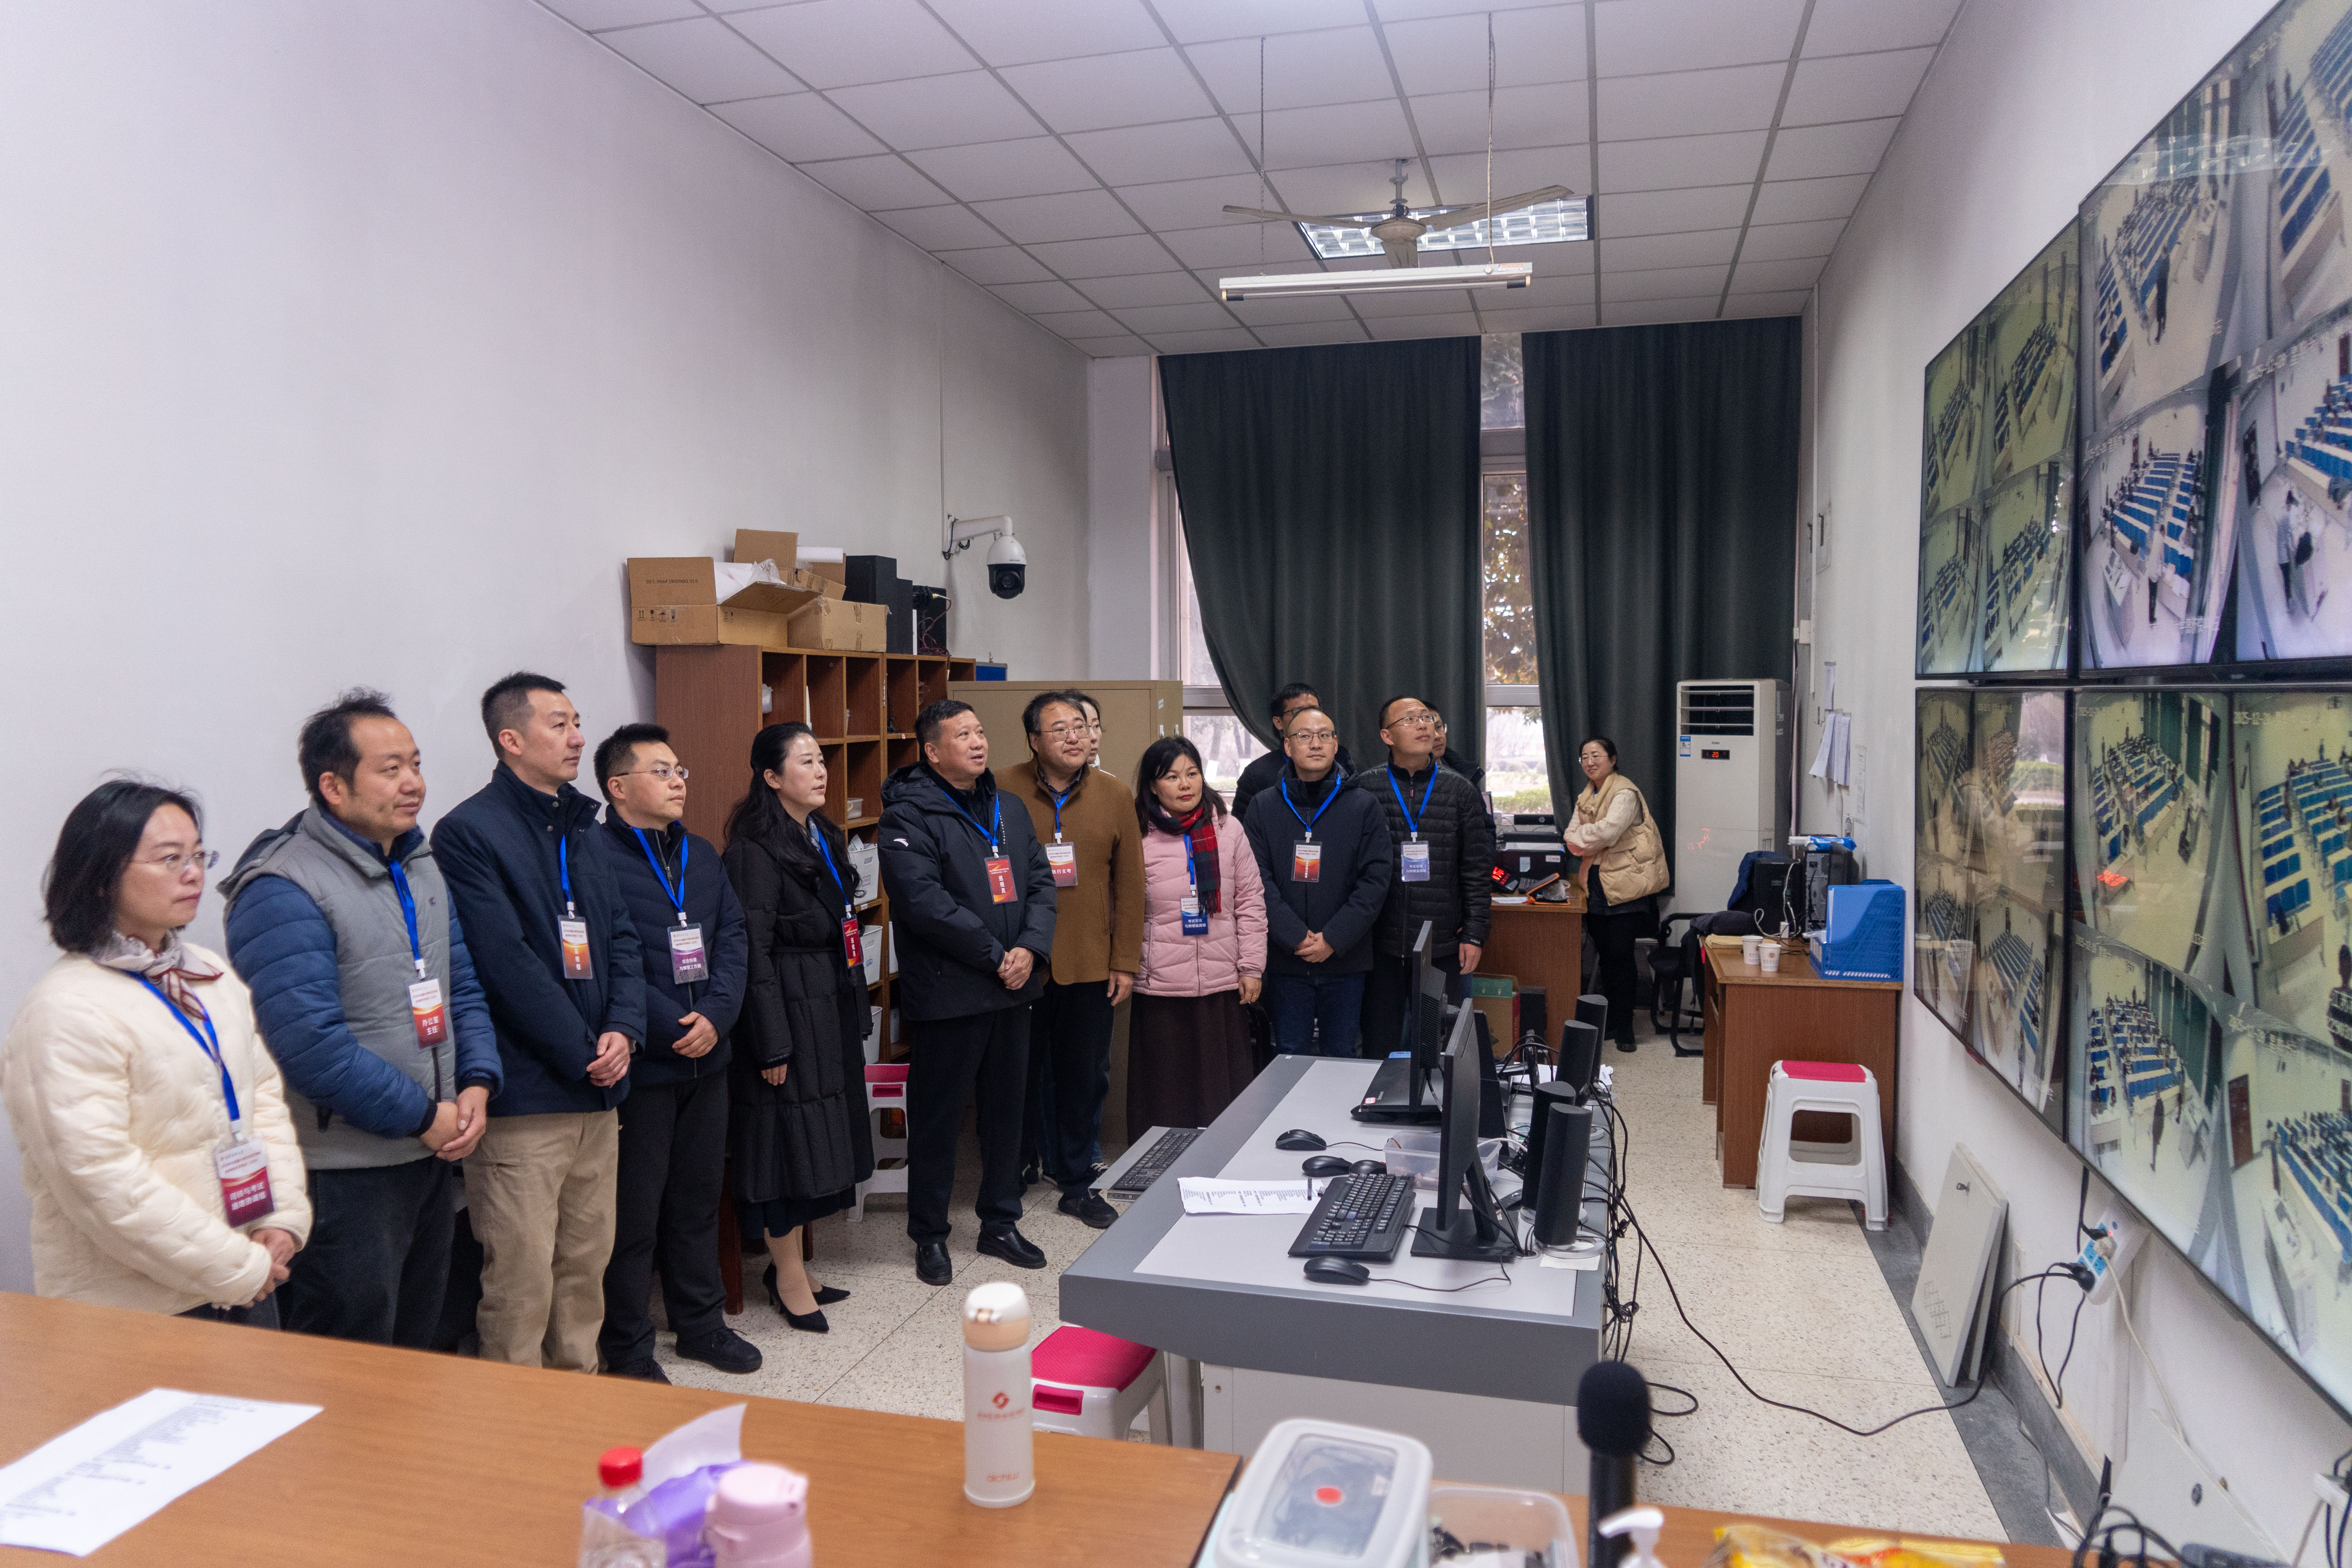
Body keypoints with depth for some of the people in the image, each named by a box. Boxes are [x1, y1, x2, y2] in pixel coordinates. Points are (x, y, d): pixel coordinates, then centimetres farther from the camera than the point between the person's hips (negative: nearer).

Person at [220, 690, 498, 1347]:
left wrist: (477, 1085, -3)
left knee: (418, 1343, 21)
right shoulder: (283, 892, -17)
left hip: (433, 1155, 8)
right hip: (343, 1175, -8)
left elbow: (462, 988, 14)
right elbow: (312, 1045, -23)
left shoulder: (421, 867, 10)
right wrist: (423, 1116, -16)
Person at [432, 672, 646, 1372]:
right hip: (523, 1099, -7)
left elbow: (621, 938, 14)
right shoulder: (469, 832, -9)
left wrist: (623, 1030, -3)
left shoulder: (578, 830, 16)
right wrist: (586, 1052, -12)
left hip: (597, 1090, 8)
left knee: (587, 1262, 16)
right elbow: (507, 963, -15)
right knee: (521, 1279, -2)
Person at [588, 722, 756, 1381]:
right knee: (632, 1210, 4)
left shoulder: (702, 855, 12)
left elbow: (734, 938, 8)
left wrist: (716, 1016, -7)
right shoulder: (593, 856, -12)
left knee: (699, 1197, 18)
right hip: (638, 1066, -7)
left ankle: (701, 1321, 33)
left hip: (706, 1056, 7)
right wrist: (672, 1029, -16)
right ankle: (626, 1348, 20)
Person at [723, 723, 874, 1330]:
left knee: (818, 1138, 14)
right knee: (788, 1136, 0)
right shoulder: (756, 850, -14)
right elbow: (753, 950, -17)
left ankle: (790, 1263, 27)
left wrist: (855, 1017, 16)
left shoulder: (824, 839, 13)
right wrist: (772, 1044, -19)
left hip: (832, 1008, 9)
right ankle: (788, 1276, 14)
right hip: (788, 1011, -9)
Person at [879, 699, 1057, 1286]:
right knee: (938, 1116, 5)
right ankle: (930, 1235, 21)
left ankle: (1001, 1222, 31)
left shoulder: (1009, 809, 12)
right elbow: (925, 901, -21)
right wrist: (994, 955, -18)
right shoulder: (910, 816, -11)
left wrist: (1031, 948, -8)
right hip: (948, 992, -7)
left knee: (1006, 1107, 16)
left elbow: (1041, 880, 9)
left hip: (1013, 989, 7)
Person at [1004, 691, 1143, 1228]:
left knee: (1086, 1076, 9)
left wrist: (1125, 961, 1)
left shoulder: (1113, 796, 3)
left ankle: (1077, 1182, 24)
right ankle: (1017, 1169, 30)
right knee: (1021, 1071, 10)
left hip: (1090, 965, 2)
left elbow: (1129, 884, 4)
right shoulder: (1004, 792, -4)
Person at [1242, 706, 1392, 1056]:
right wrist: (1296, 936, -14)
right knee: (1289, 1057, 8)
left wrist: (1334, 939, -13)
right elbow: (1258, 879, -4)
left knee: (1341, 1056, 8)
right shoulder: (1264, 806, 3)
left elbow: (1376, 879, -5)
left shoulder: (1364, 807, 1)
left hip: (1344, 960, 0)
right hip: (1285, 960, 1)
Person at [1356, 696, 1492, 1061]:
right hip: (1381, 944, -1)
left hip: (1443, 947, 1)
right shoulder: (1365, 788, 0)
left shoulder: (1460, 790, 4)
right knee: (1379, 1047, 7)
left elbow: (1477, 870, 4)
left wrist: (1474, 934, -1)